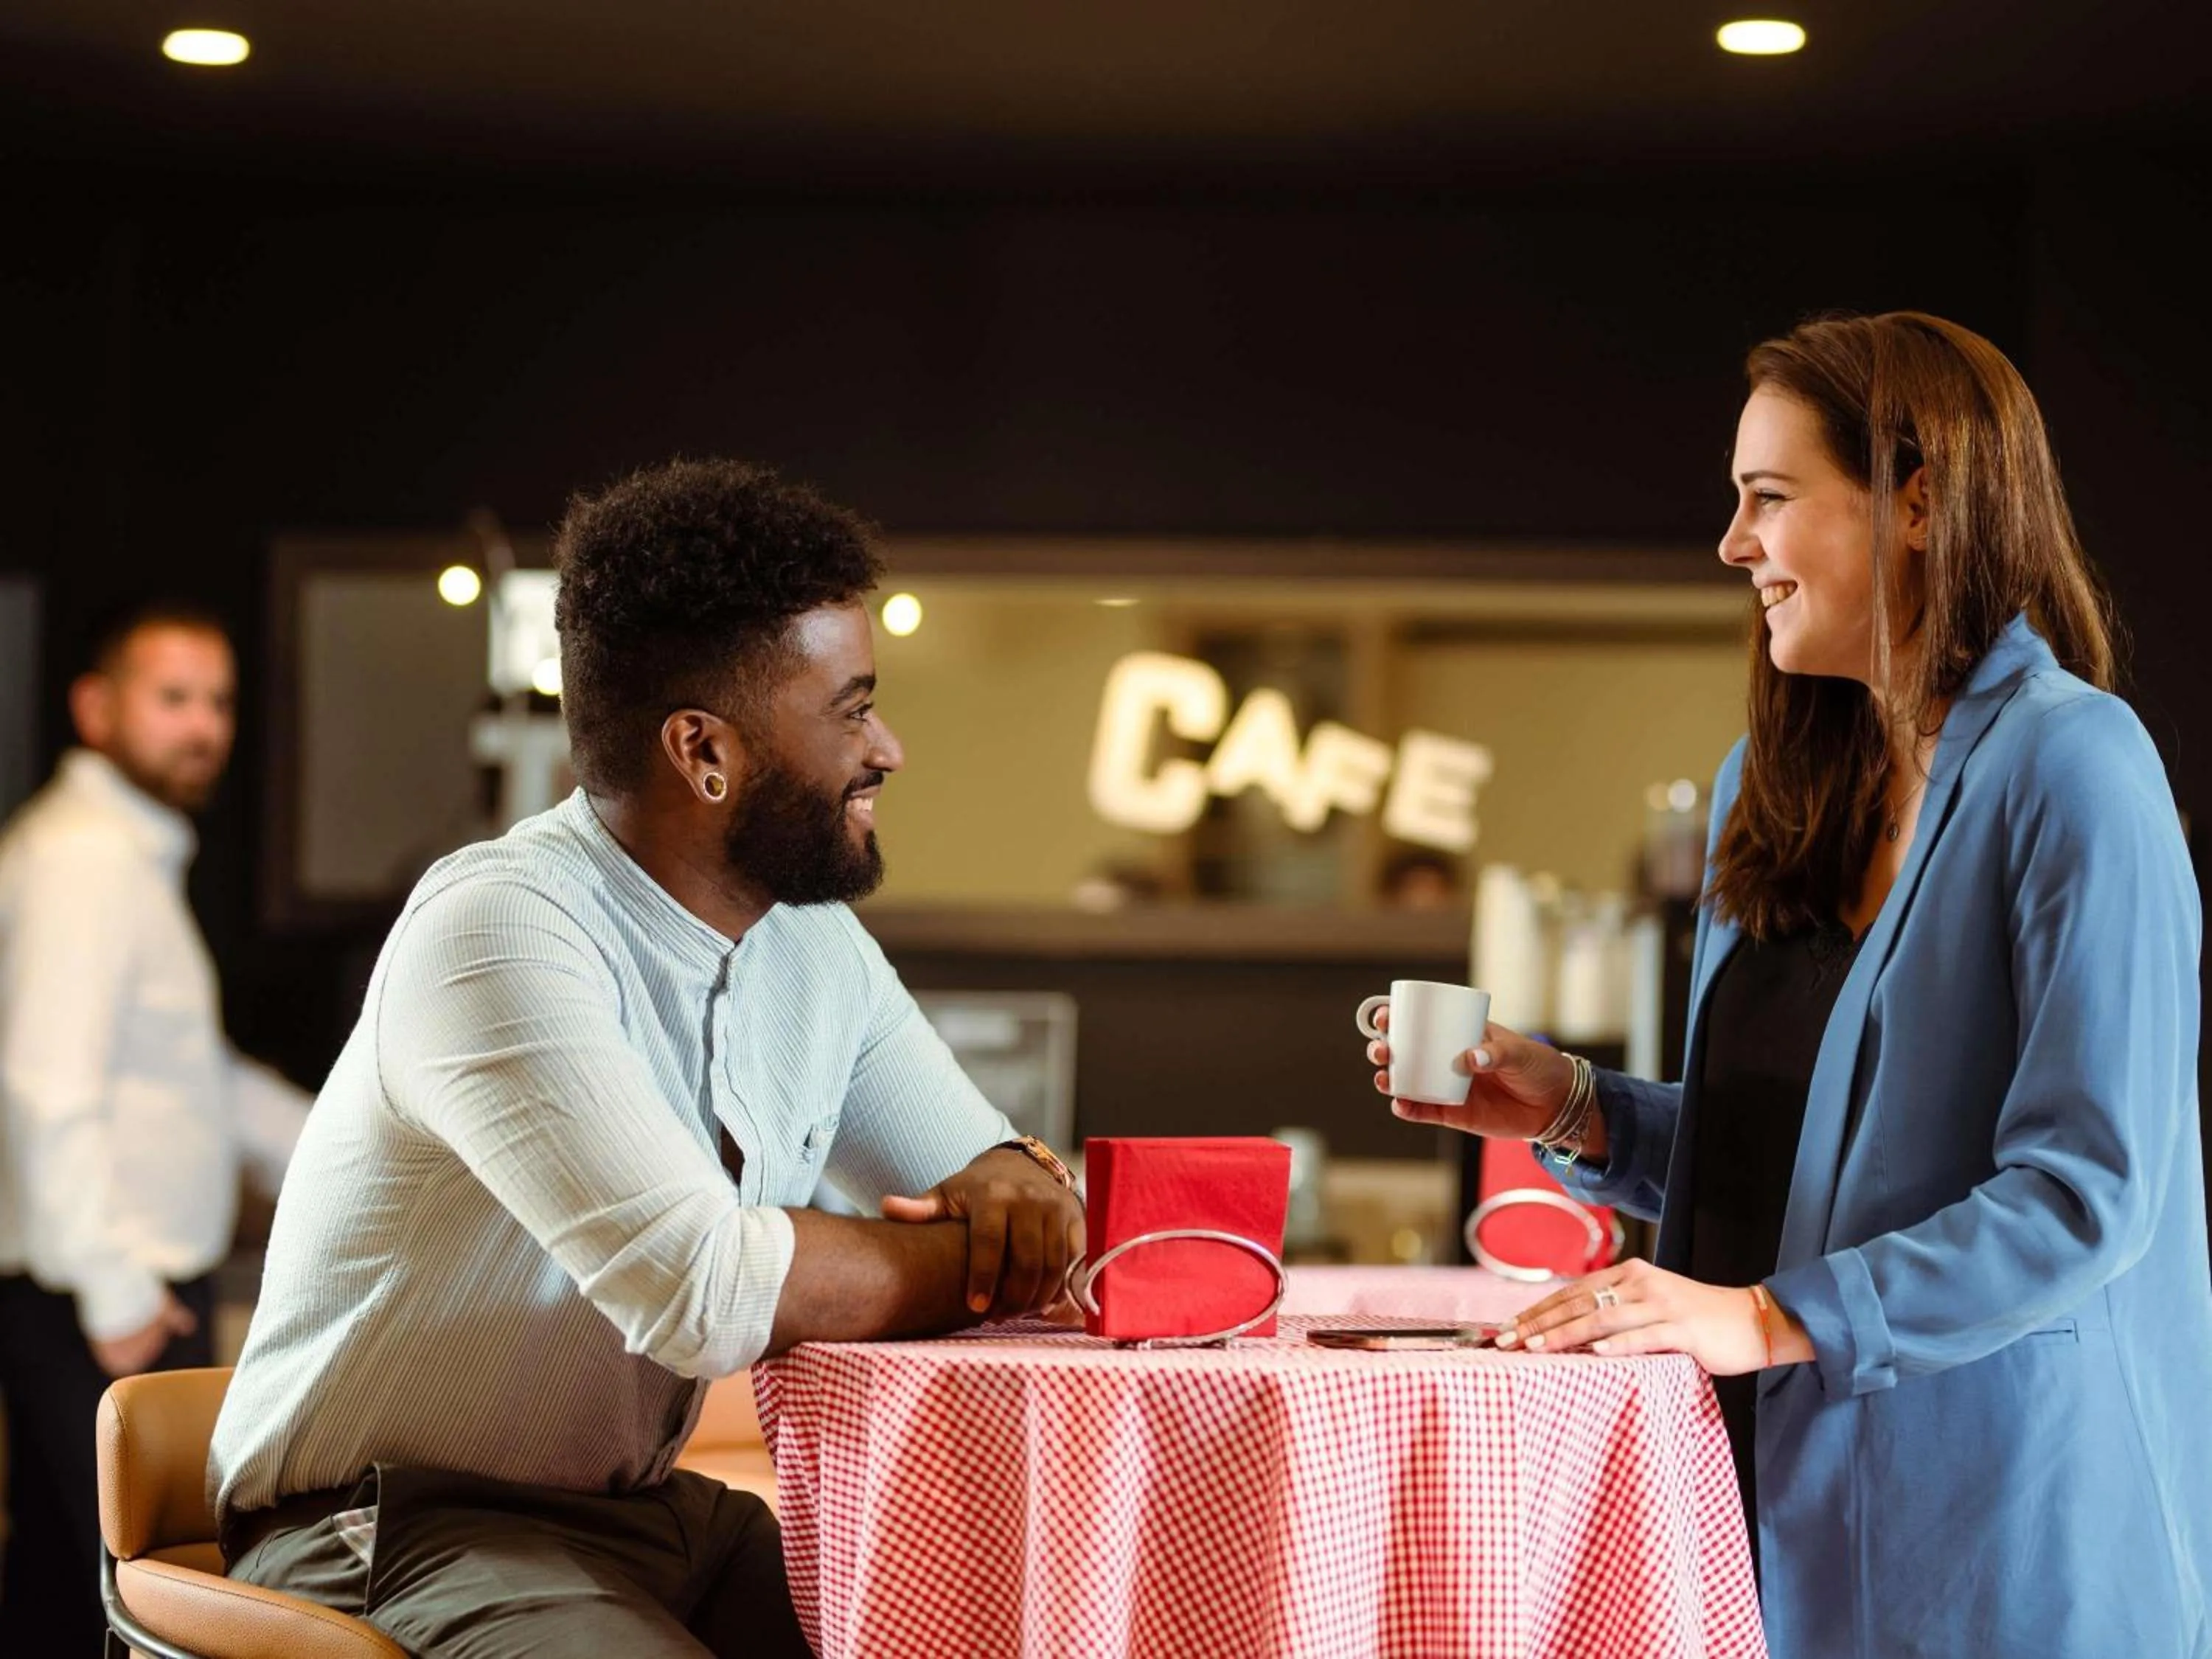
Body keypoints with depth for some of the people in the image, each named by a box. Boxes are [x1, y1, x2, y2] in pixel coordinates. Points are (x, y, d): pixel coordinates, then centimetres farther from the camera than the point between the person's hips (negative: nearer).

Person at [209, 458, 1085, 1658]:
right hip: (406, 1534, -8)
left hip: (652, 1514, 8)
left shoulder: (814, 943, 7)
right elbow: (707, 1291, -30)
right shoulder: (498, 930, -20)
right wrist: (983, 1260, -16)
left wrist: (1013, 1188, -10)